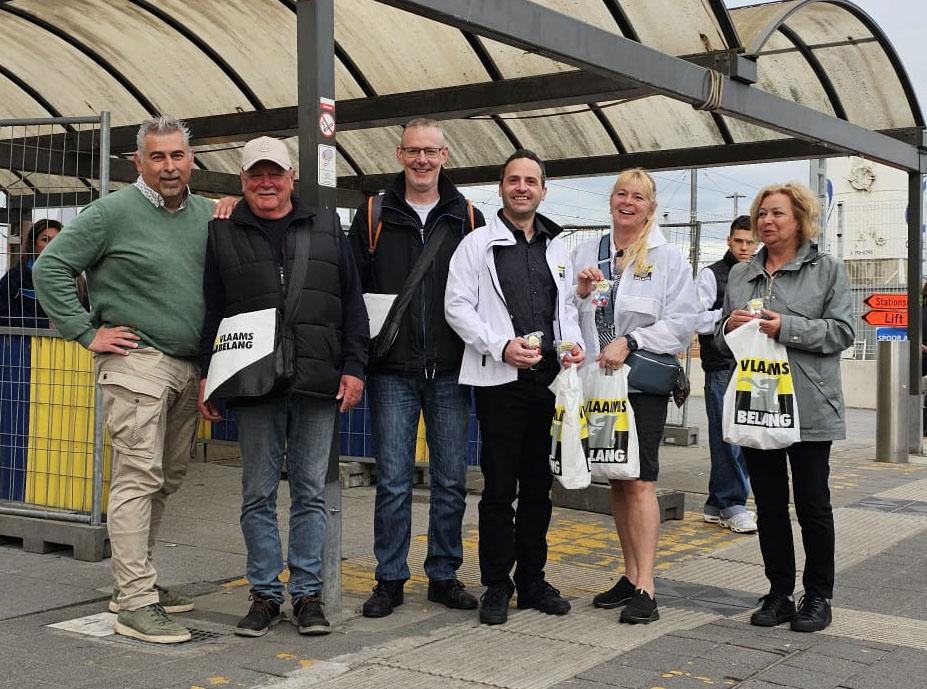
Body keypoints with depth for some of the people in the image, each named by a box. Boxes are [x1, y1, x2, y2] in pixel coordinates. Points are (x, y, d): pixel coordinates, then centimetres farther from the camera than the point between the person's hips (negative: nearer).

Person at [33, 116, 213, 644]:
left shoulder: (207, 214, 11)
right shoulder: (114, 212, -5)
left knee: (168, 478, 12)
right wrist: (87, 332, -9)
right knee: (139, 478, -9)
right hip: (137, 362, -6)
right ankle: (136, 603, -6)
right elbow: (51, 268, -5)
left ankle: (136, 579, 24)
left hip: (189, 367, 7)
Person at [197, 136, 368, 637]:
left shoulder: (326, 227, 11)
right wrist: (207, 375, 3)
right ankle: (265, 593, 15)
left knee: (311, 492, 5)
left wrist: (353, 368, 1)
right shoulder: (223, 234, 11)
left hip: (317, 384, 0)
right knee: (258, 494, 5)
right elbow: (210, 310, 10)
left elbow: (352, 302, 9)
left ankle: (307, 593, 14)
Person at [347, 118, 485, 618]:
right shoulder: (374, 216, 6)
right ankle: (390, 580, 14)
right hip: (393, 372, -1)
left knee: (451, 482, 7)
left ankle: (444, 576, 20)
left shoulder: (468, 219, 8)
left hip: (450, 372, 1)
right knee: (393, 483, 2)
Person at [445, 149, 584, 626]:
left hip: (549, 378, 5)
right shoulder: (478, 244, 1)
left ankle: (532, 581, 20)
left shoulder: (556, 247, 16)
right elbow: (457, 306, -5)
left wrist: (572, 341, 1)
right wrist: (502, 346, -16)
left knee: (538, 486, 10)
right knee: (500, 487, -1)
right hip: (500, 379, -4)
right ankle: (496, 587, 9)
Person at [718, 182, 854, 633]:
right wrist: (729, 328, -4)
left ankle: (818, 596, 15)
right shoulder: (740, 274, 16)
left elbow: (842, 330, -7)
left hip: (808, 408, -4)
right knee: (768, 504, 9)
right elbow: (721, 336, 20)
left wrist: (785, 328, -18)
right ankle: (779, 592, 19)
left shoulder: (827, 270, 2)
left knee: (812, 503, 3)